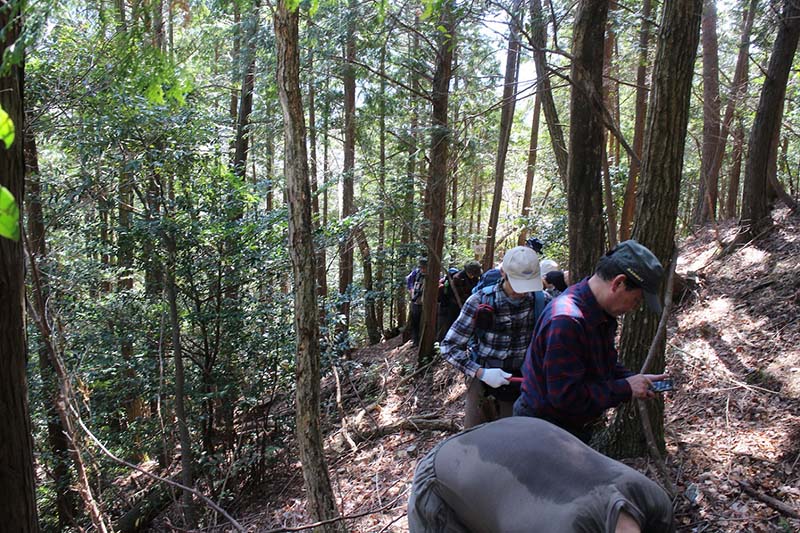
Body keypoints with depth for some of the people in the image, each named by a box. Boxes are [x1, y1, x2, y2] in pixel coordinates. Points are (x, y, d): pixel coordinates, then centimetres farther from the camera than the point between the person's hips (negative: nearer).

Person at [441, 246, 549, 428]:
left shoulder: (542, 301, -9)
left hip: (522, 386, 1)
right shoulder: (479, 302, -16)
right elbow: (449, 347, -13)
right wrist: (481, 372, -24)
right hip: (482, 384, -1)